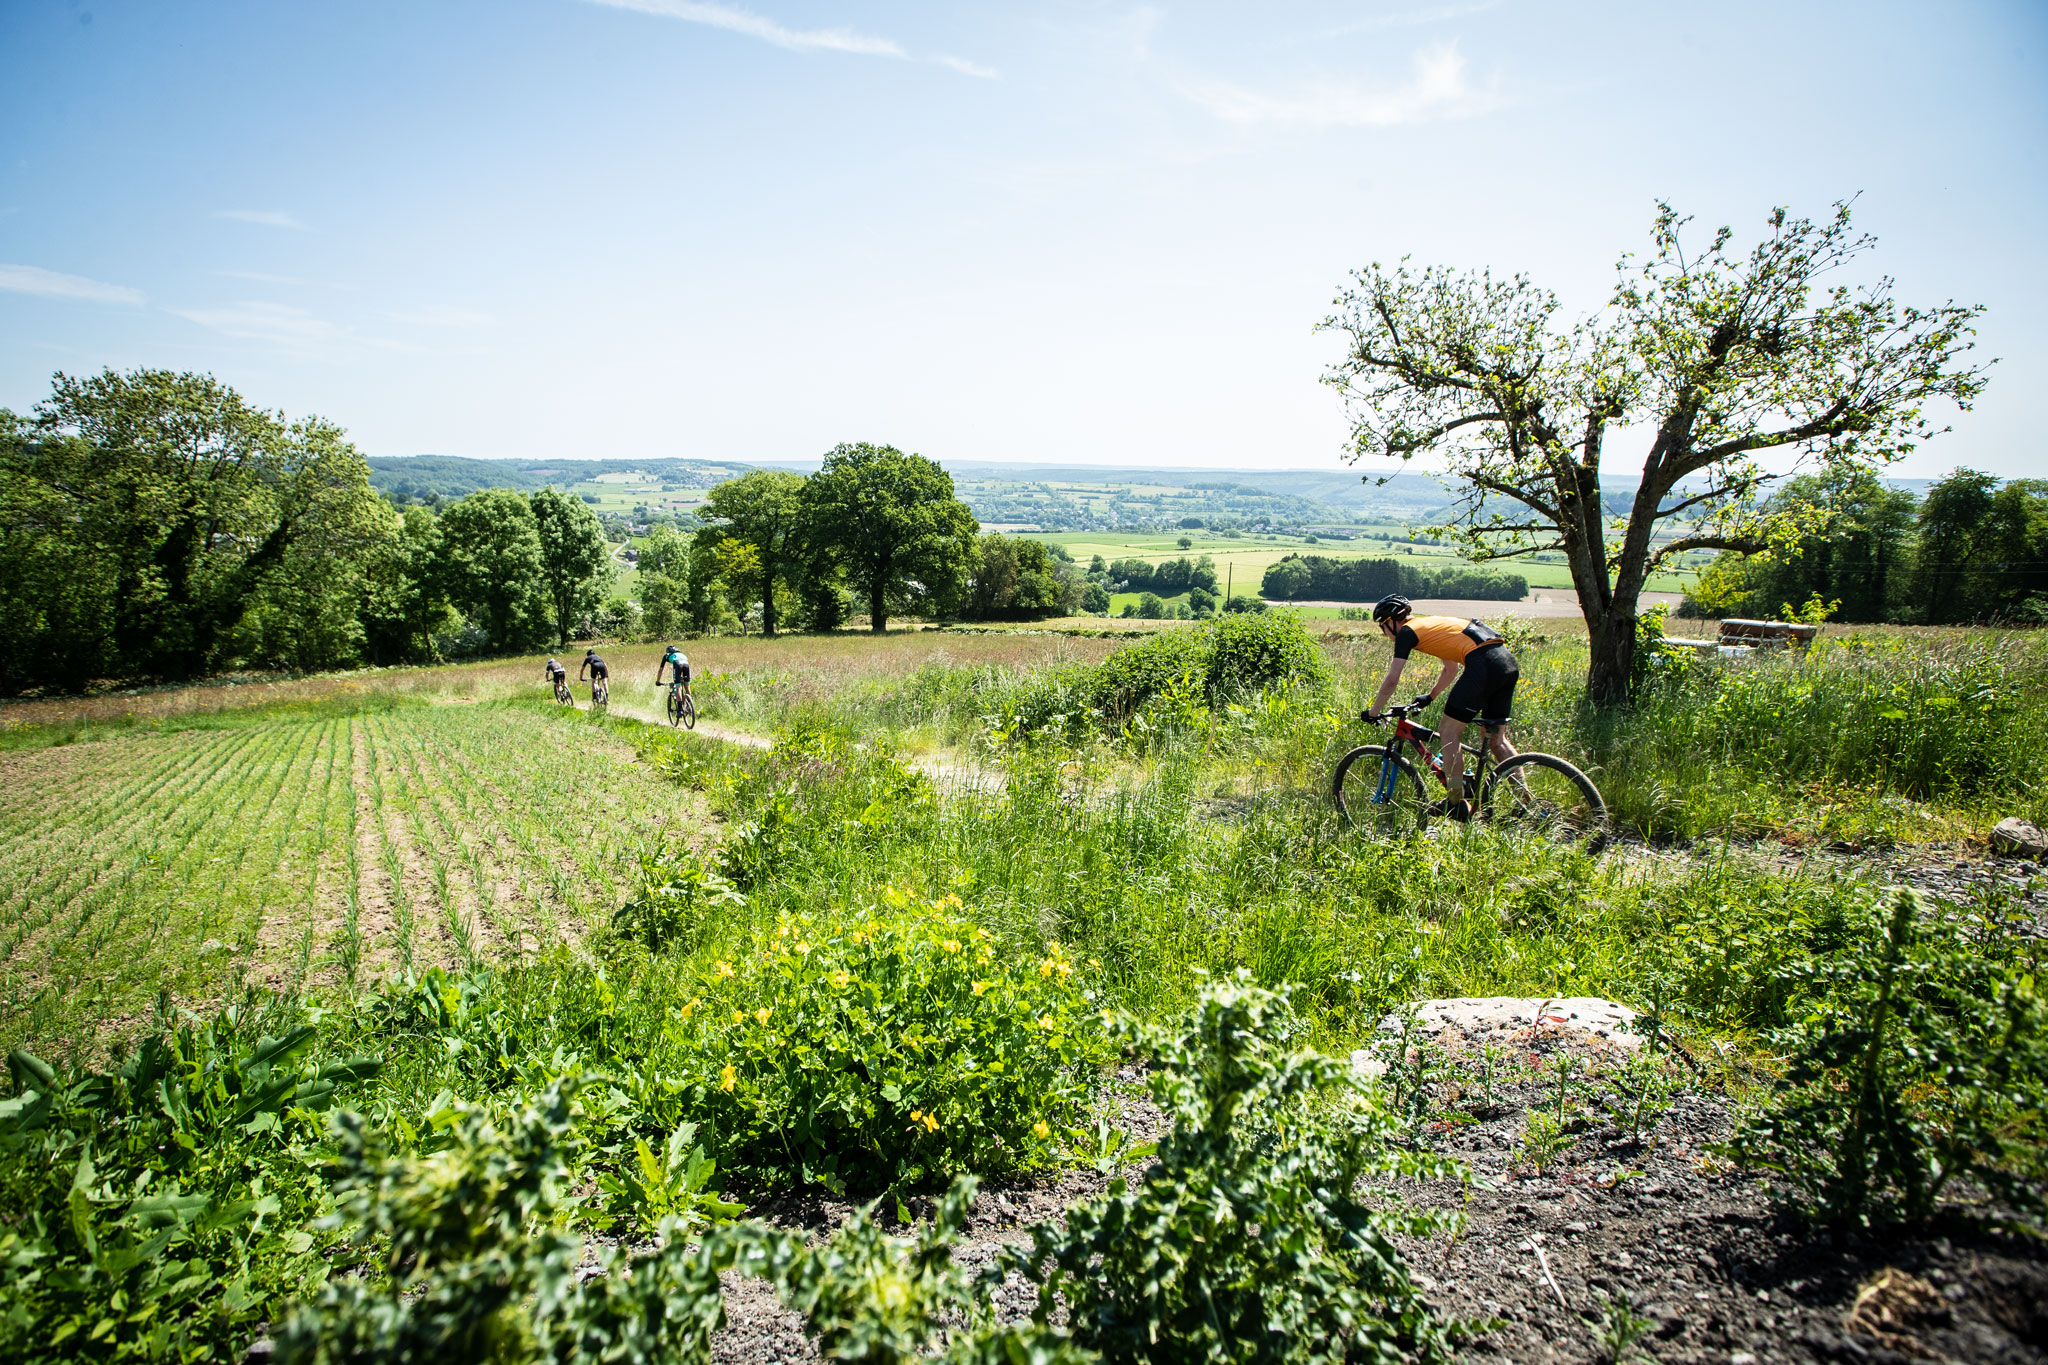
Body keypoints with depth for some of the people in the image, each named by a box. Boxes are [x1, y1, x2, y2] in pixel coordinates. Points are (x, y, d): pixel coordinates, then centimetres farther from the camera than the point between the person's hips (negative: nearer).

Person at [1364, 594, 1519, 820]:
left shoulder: (1407, 631, 3)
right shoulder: (1432, 624, 28)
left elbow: (1392, 681, 0)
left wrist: (1373, 713, 11)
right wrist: (1429, 697, 44)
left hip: (1483, 664, -9)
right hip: (1508, 662, 9)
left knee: (1449, 731, 1)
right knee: (1496, 738, 15)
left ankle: (1456, 803, 3)